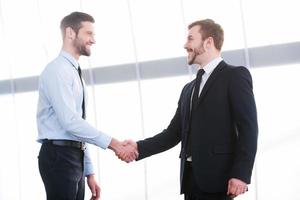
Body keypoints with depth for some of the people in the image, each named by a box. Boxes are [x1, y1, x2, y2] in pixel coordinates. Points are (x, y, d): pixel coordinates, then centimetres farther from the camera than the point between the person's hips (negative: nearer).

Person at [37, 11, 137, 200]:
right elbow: (70, 121, -22)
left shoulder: (75, 73, 20)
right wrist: (113, 143, -22)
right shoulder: (58, 70, -10)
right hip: (59, 156, -9)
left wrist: (89, 173, 18)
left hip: (75, 156, 9)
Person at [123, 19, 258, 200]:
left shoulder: (235, 76, 0)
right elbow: (174, 133, 18)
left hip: (217, 178, -7)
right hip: (191, 178, 7)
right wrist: (140, 148, 3)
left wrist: (241, 174, -18)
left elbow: (248, 128, -9)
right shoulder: (189, 89, 23)